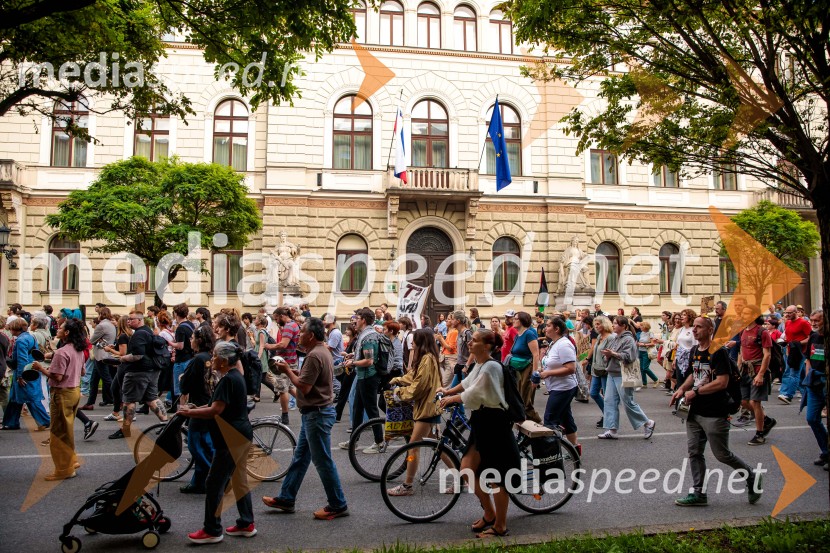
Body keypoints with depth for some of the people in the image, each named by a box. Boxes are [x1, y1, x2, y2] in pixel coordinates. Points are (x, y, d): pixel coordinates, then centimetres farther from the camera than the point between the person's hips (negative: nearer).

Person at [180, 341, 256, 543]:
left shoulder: (228, 380, -19)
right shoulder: (236, 375, 12)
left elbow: (216, 410, -22)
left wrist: (189, 412, -11)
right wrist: (197, 409, 11)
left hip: (232, 439, -10)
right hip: (241, 435, 10)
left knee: (214, 483, -1)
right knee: (239, 481, 16)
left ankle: (212, 530, 8)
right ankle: (246, 524, 24)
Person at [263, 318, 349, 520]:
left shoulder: (314, 356, -21)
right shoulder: (322, 351, 12)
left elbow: (304, 387, -24)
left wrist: (287, 370, -10)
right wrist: (290, 370, 5)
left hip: (317, 414, -11)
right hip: (315, 413, 11)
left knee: (323, 462, -1)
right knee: (300, 457, 17)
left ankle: (338, 505, 9)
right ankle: (286, 499, 27)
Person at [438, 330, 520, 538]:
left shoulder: (491, 367, -20)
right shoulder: (479, 364, 9)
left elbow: (473, 394, -19)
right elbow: (467, 383, 24)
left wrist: (451, 399, -7)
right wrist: (448, 391, 21)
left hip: (495, 422, -9)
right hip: (480, 421, 9)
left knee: (497, 476, 3)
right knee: (467, 470, 8)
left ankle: (500, 526, 17)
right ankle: (489, 514, 26)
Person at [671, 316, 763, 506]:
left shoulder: (719, 353, -15)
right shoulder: (695, 351, 10)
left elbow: (722, 382, -21)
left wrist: (695, 392, -18)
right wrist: (682, 389, 6)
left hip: (715, 414, -8)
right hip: (695, 412, 8)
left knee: (722, 455, 3)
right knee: (694, 453, 8)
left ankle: (753, 478, 26)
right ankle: (698, 493, 16)